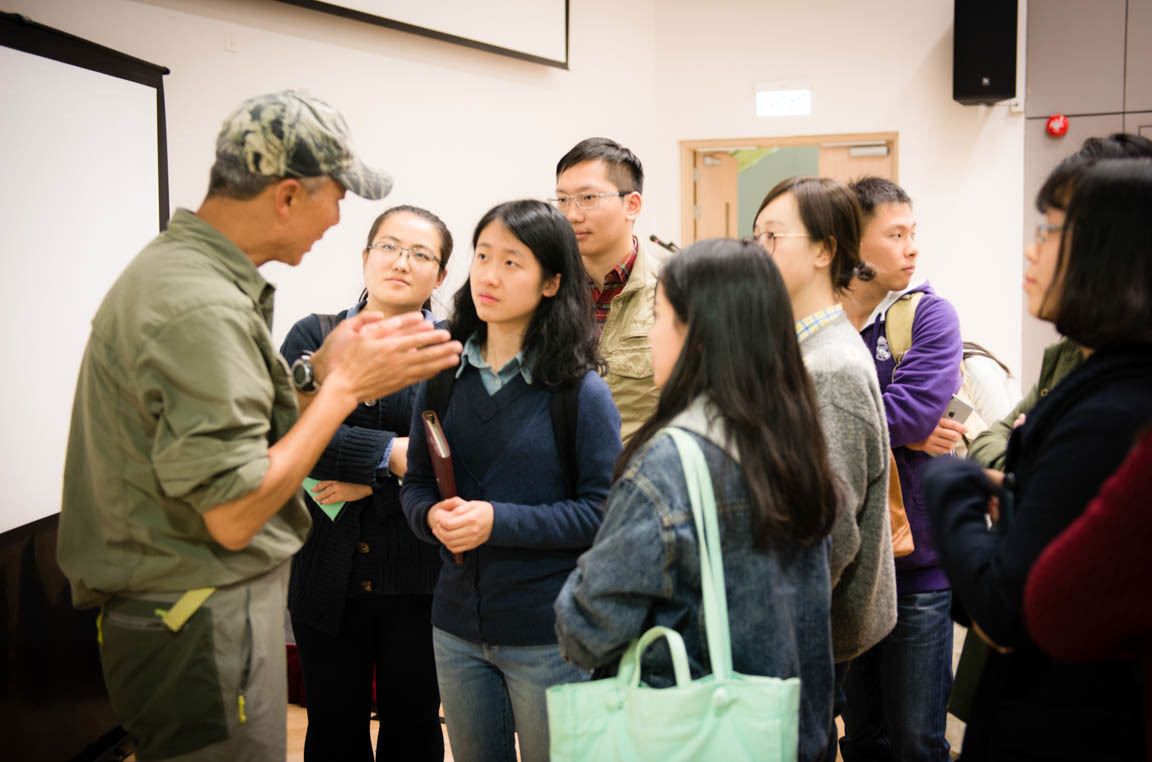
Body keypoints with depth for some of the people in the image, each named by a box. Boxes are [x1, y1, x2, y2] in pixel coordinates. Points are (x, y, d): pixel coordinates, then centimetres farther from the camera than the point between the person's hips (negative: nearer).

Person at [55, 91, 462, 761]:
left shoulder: (175, 264, 7)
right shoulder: (199, 307, -25)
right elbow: (235, 515, -26)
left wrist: (319, 372, 3)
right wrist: (344, 385, -19)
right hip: (201, 629, -10)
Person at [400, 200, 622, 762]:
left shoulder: (581, 392, -11)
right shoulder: (442, 377, 3)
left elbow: (603, 513, -13)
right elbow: (415, 483, 9)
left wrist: (498, 521, -21)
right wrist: (433, 515, -14)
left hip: (549, 636, -4)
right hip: (457, 627, 4)